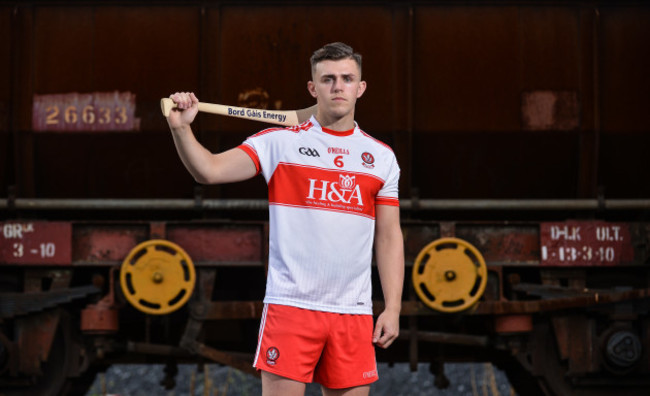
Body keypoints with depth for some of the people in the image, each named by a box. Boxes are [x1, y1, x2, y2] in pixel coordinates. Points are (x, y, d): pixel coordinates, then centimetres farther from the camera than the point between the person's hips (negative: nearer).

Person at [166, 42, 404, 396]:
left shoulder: (381, 156, 11)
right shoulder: (280, 142, 2)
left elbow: (389, 237, 11)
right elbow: (209, 171, -6)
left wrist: (392, 308, 4)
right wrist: (181, 128, -23)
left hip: (353, 314, 3)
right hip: (290, 306, -3)